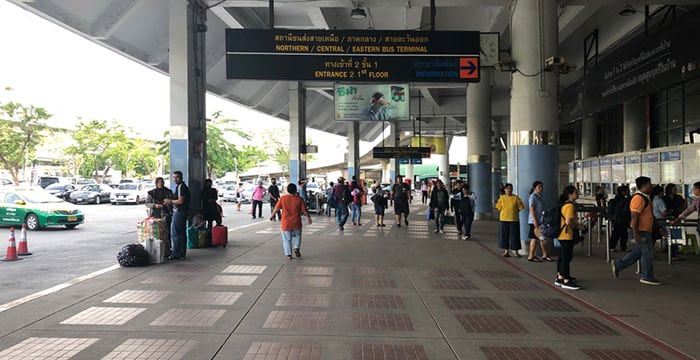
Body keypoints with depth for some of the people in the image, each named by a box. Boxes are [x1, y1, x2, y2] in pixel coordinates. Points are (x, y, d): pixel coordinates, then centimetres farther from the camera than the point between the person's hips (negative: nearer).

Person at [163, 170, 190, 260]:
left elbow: (181, 201, -22)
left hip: (179, 212, -11)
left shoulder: (180, 187, -15)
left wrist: (170, 201, -9)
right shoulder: (183, 186, 17)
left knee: (175, 233, -5)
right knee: (182, 233, 13)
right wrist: (171, 202, 12)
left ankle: (175, 254, -1)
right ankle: (182, 254, 18)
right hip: (182, 212, 11)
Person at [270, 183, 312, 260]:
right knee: (297, 236, 23)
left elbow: (276, 208, 3)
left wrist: (272, 215, 19)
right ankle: (296, 247, 4)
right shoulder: (299, 199, -5)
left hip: (285, 223, 0)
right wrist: (308, 217, 13)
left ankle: (288, 254, 10)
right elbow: (304, 210, -2)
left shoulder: (283, 198, -4)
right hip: (296, 223, 0)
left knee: (287, 239, 10)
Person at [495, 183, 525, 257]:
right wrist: (505, 212, 4)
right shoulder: (502, 197, 3)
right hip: (504, 219, 1)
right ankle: (506, 250, 14)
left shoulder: (515, 197, -1)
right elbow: (498, 206, 10)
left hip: (514, 219, -1)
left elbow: (521, 206, 5)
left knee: (514, 235, 0)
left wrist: (515, 211, 3)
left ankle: (515, 250, 9)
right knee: (504, 235, 4)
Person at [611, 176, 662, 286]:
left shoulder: (645, 197, 14)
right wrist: (635, 234, -26)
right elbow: (634, 217, -24)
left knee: (637, 252, 16)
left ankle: (617, 265, 23)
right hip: (640, 231, -10)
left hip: (645, 231, 10)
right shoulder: (638, 198, -20)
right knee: (648, 253, -1)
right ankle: (647, 277, 10)